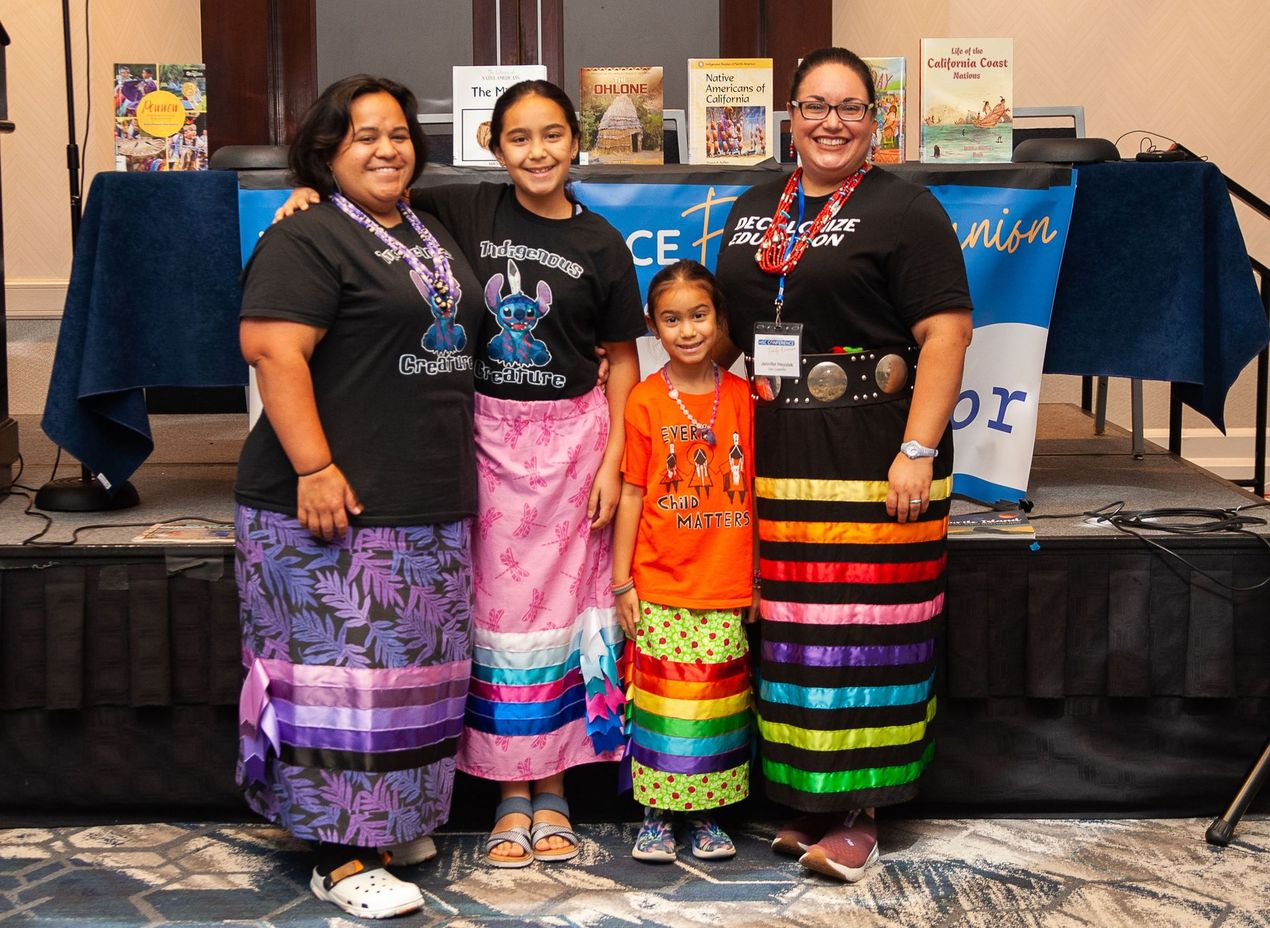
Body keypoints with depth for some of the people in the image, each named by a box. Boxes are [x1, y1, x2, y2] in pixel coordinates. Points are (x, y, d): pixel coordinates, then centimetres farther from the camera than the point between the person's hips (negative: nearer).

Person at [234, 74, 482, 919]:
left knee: (409, 666, 14)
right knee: (341, 665, -5)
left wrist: (458, 471, 22)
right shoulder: (307, 240, -9)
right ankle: (340, 857, 1)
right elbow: (275, 352, -19)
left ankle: (393, 818, 27)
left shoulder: (431, 238, 18)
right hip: (339, 501, -8)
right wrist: (314, 467, -25)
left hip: (431, 503, 8)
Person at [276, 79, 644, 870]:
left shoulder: (601, 245, 0)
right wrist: (315, 194, -9)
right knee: (496, 605, 3)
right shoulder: (467, 213, 1)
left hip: (570, 435, 0)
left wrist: (613, 461, -3)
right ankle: (510, 793, 15)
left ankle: (553, 790, 17)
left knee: (565, 603, 4)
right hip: (486, 434, 0)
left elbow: (622, 359, 4)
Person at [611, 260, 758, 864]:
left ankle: (706, 814, 19)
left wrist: (759, 576, 7)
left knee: (718, 696, 6)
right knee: (663, 695, 0)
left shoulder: (743, 398, 4)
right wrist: (621, 581, -2)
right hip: (660, 585, -2)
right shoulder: (645, 401, -1)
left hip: (727, 586, 2)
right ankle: (657, 815, 14)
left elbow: (755, 491, 8)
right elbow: (631, 494, 1)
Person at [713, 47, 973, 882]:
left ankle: (859, 813, 9)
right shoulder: (753, 211, 16)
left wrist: (918, 451, -17)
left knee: (865, 628, -2)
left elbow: (946, 333, -10)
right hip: (777, 460, 6)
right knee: (791, 630, 8)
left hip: (872, 461, -5)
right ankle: (806, 801, 20)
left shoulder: (903, 210, -3)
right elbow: (731, 326, 21)